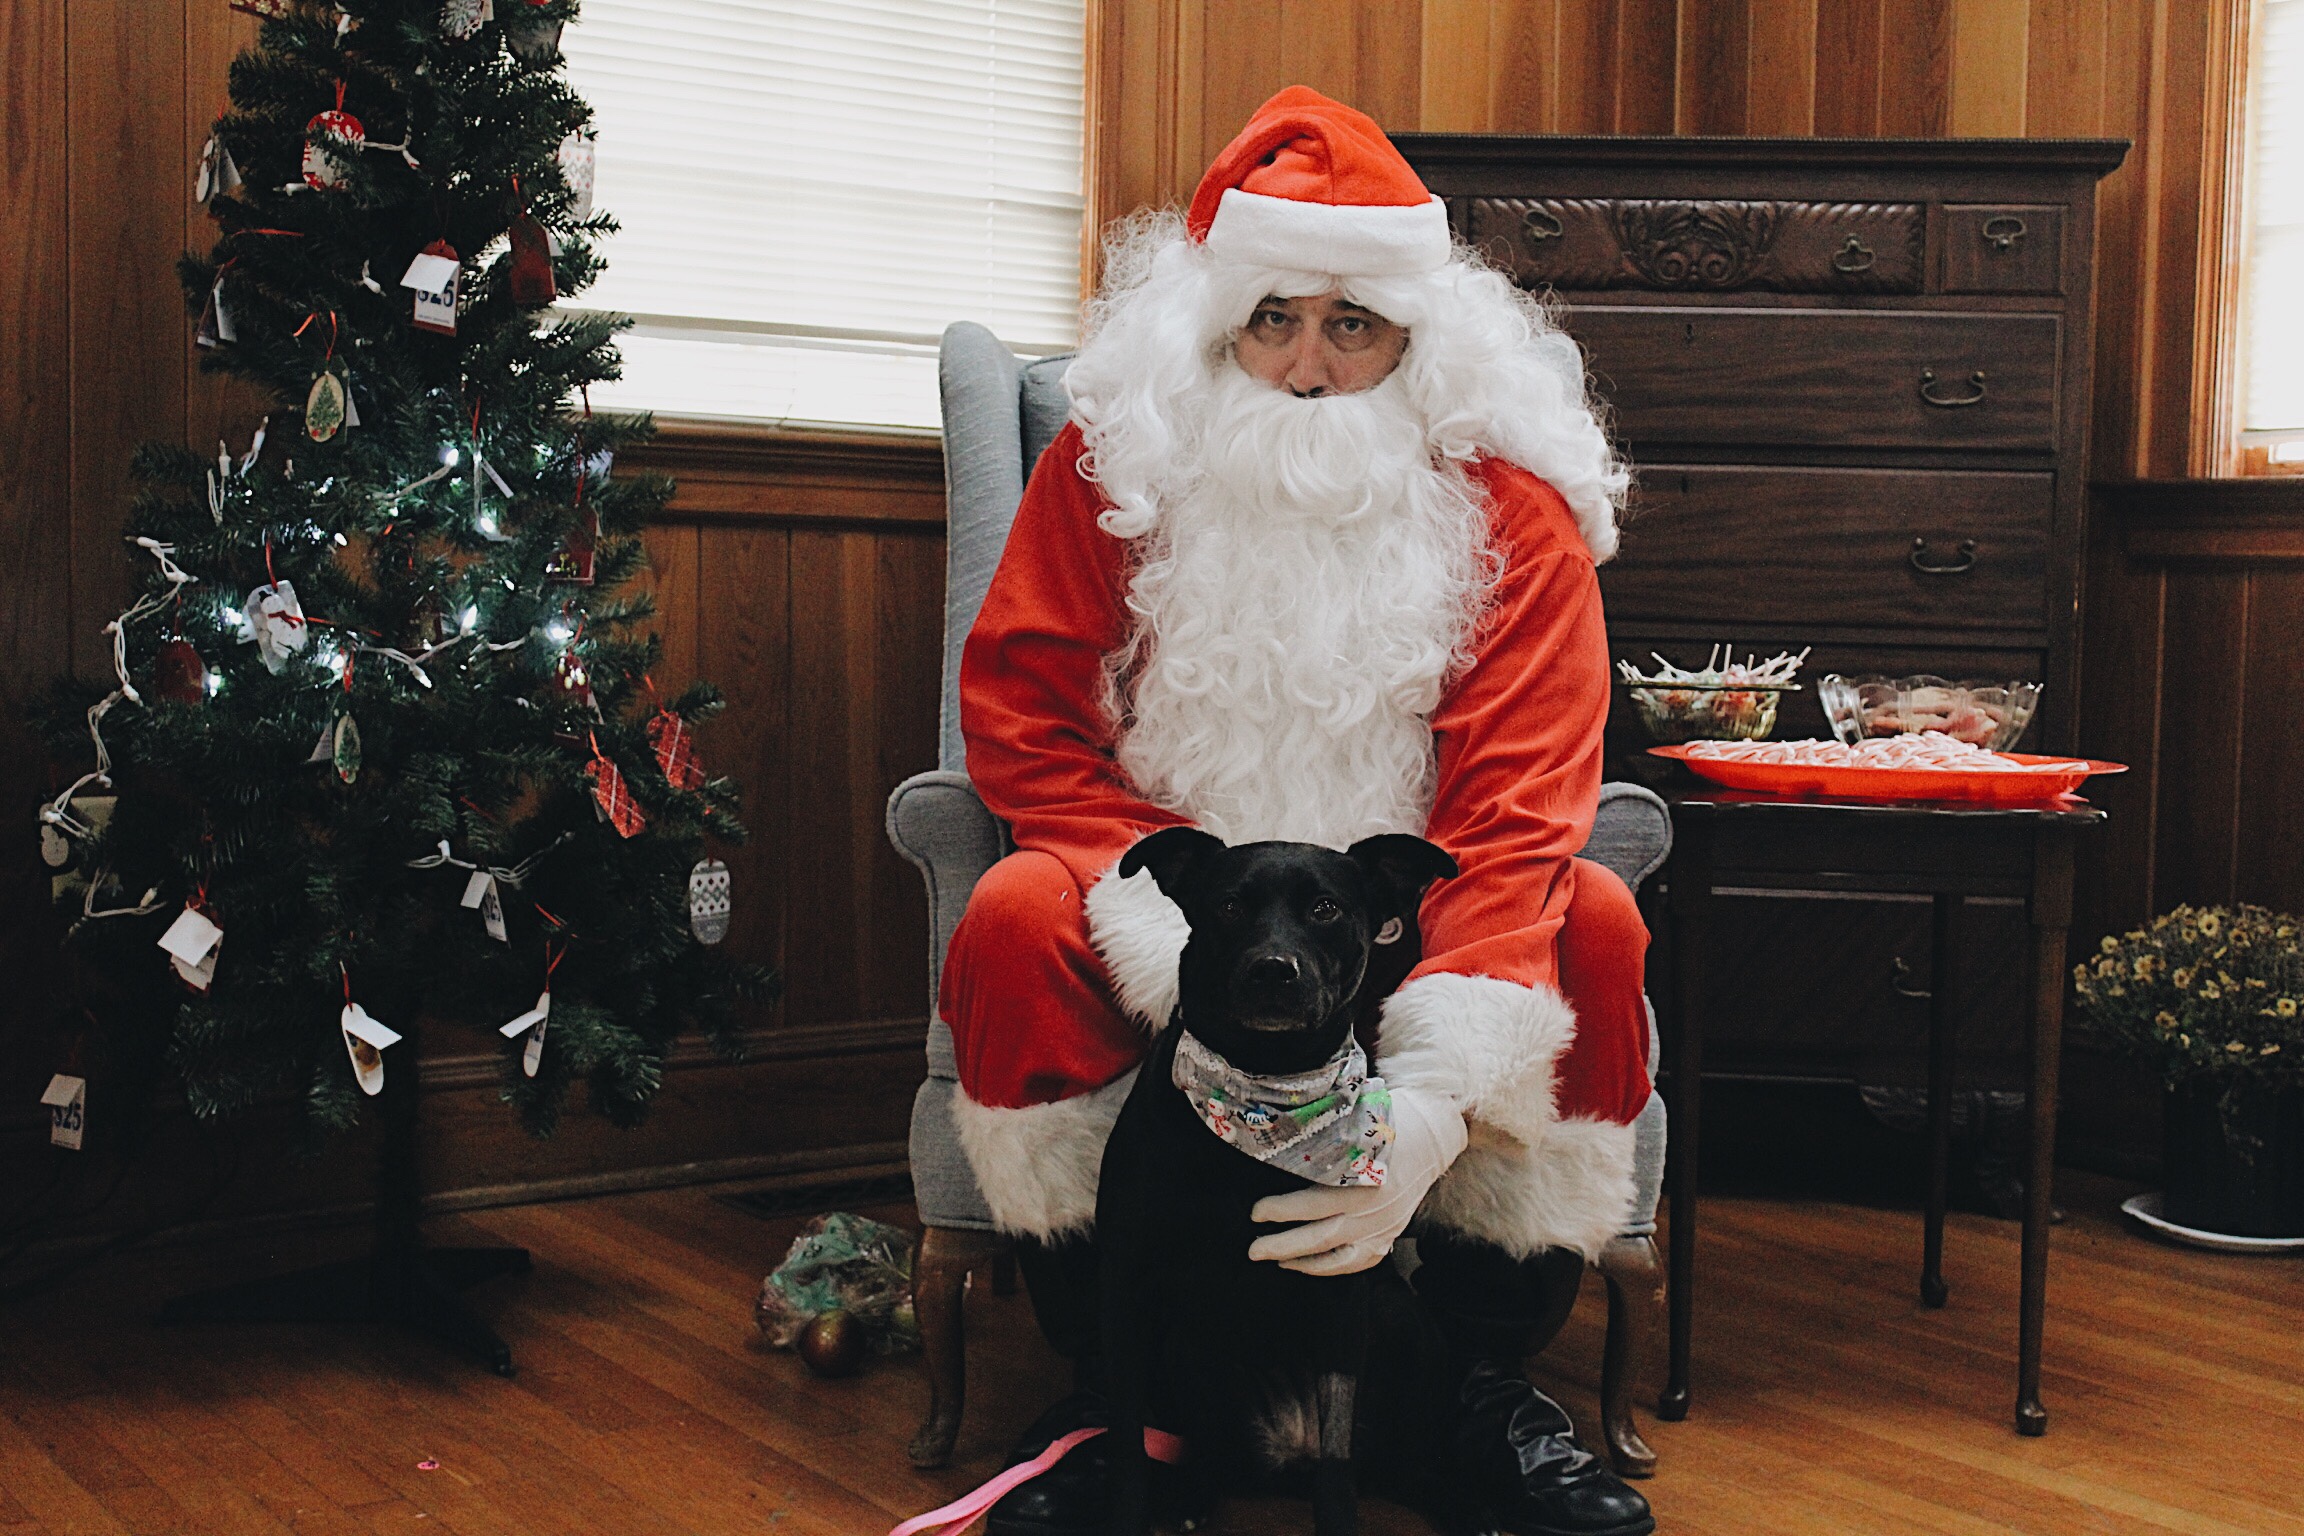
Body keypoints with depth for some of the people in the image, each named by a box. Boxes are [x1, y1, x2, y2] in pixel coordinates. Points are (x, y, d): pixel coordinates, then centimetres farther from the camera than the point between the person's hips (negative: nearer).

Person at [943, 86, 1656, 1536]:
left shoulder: (1508, 503, -10)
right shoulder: (1113, 463, -6)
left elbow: (1520, 805, -21)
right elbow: (1021, 716, -10)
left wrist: (1439, 1096, -36)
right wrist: (1175, 936, -27)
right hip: (1173, 885, 0)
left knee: (1594, 924, -28)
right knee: (1014, 920, -30)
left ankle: (1494, 1383, -8)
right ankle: (1108, 1385, -11)